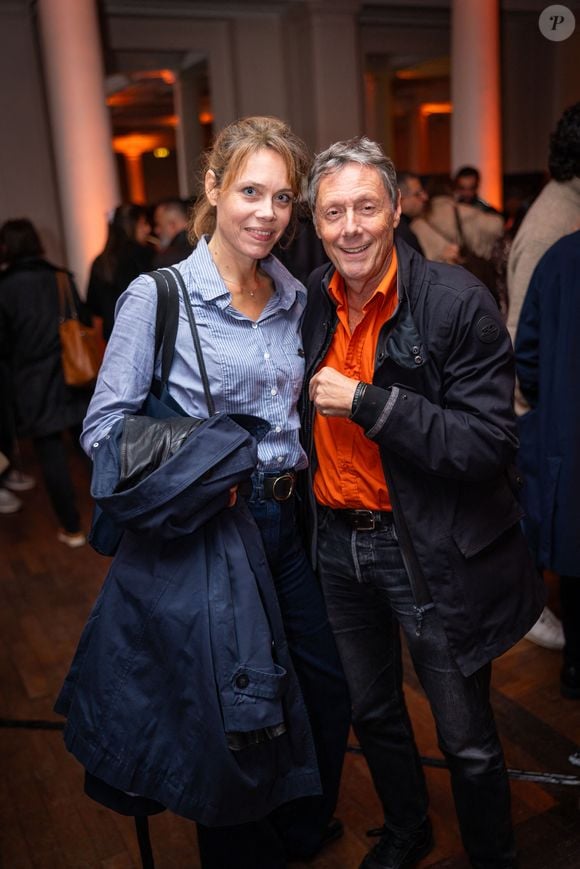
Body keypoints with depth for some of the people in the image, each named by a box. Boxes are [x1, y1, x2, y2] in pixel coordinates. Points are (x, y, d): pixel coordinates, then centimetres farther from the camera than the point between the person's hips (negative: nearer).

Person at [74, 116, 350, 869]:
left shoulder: (296, 298, 5)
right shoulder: (157, 297, -13)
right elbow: (104, 427, -12)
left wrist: (300, 469, 4)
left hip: (290, 519, 6)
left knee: (330, 687, 18)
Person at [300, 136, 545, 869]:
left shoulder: (457, 302, -17)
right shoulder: (310, 301, -1)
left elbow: (489, 446, -23)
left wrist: (368, 403, -25)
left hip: (432, 552, -5)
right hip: (337, 539, 6)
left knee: (466, 740, 12)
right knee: (371, 711, 25)